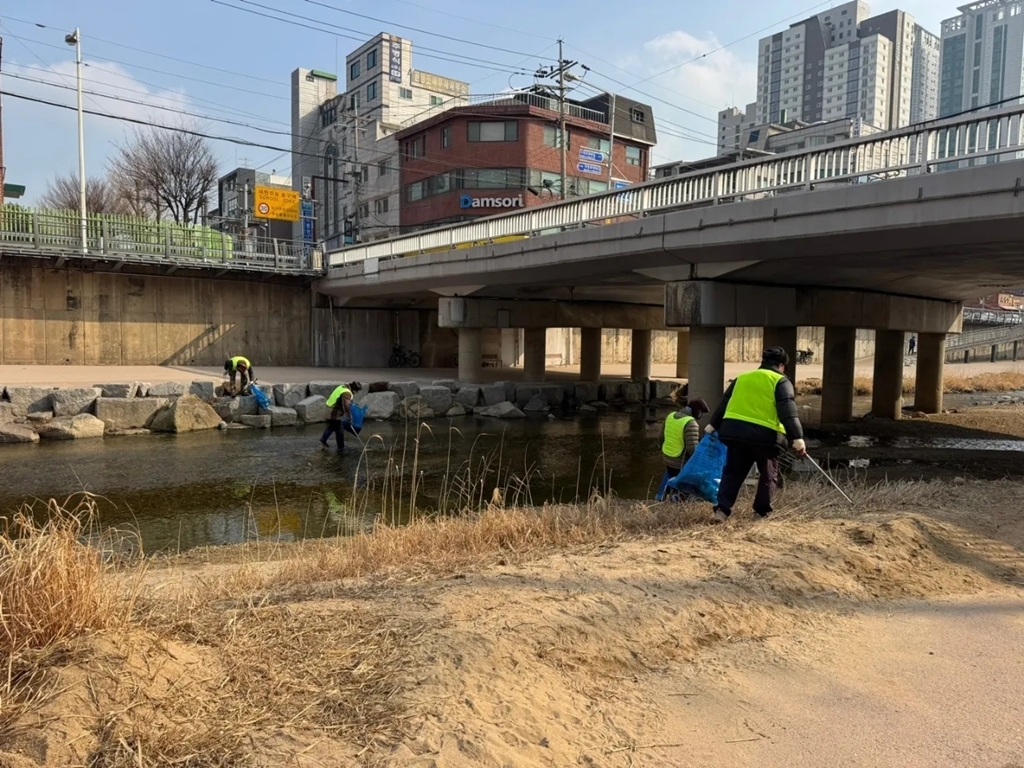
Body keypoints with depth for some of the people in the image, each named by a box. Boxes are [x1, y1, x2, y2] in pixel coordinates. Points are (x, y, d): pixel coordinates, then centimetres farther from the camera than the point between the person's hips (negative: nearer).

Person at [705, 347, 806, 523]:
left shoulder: (741, 378, 18)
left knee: (733, 472, 12)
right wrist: (797, 438, -13)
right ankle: (763, 512, 19)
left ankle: (722, 509, -1)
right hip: (765, 435, -4)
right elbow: (788, 412, -8)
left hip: (734, 430, 4)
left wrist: (713, 425, 31)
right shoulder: (781, 381, 4)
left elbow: (724, 403, 22)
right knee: (768, 475, 16)